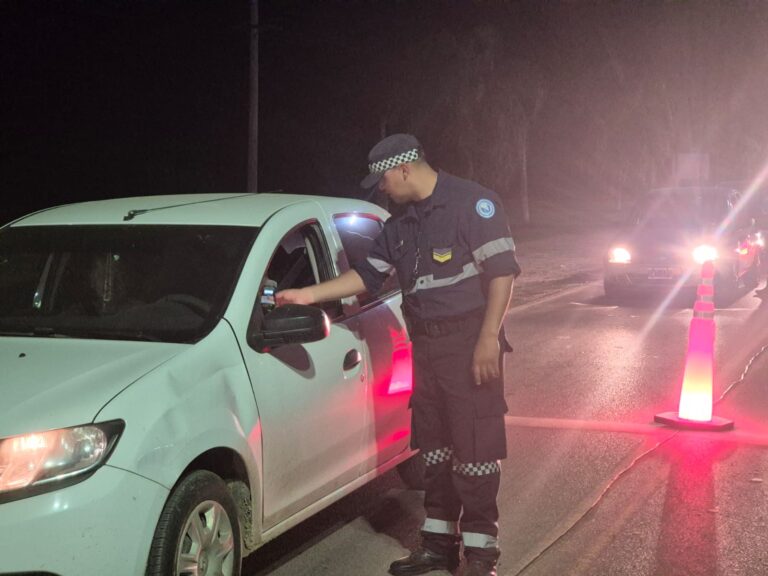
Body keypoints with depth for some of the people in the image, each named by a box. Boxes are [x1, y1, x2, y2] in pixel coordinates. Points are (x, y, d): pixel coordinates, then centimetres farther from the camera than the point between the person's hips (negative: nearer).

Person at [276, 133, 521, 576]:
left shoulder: (471, 203, -9)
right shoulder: (402, 224, 16)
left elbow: (502, 270, -14)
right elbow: (368, 274, 19)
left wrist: (489, 338, -19)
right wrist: (309, 295, 12)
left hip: (470, 344, -8)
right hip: (426, 346, 8)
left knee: (475, 446, -5)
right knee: (434, 446, 12)